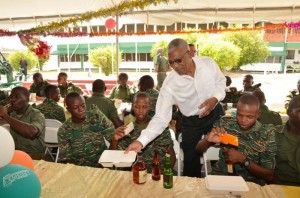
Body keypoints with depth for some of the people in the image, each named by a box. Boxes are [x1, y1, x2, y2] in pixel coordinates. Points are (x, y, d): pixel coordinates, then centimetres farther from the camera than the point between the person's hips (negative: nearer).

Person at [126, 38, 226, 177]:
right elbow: (161, 118, -23)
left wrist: (215, 98, -20)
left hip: (216, 114, 3)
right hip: (191, 122, -2)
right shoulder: (169, 84, -23)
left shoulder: (208, 63, -16)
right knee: (191, 162, 5)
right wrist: (141, 141, -35)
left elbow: (221, 82, 2)